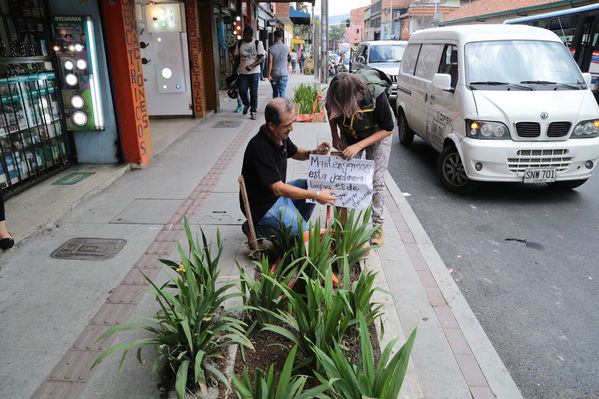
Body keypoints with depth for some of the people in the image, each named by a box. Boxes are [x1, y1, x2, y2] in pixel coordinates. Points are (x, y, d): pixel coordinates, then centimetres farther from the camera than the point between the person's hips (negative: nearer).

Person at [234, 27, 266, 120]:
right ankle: (246, 105, 25)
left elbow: (261, 59, -10)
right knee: (242, 91, -5)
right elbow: (237, 58, 13)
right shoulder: (239, 43, 7)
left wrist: (251, 66, -23)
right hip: (242, 73, 2)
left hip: (254, 72, -2)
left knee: (254, 93, 1)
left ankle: (253, 112, 12)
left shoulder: (258, 43, -2)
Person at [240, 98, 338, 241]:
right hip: (263, 206, -9)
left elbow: (295, 152, 17)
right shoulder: (260, 148, -32)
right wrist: (316, 196, -28)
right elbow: (278, 189, -31)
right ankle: (256, 230, -1)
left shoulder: (280, 135, -5)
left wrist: (312, 153, -6)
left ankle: (293, 224, 16)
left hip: (277, 192, 9)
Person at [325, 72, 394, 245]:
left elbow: (388, 129, -25)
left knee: (376, 181, -6)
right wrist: (335, 137, -10)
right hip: (349, 136, 3)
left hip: (378, 135, -3)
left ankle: (377, 225, 7)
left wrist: (359, 146, -32)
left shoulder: (376, 95, -38)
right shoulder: (335, 97, -28)